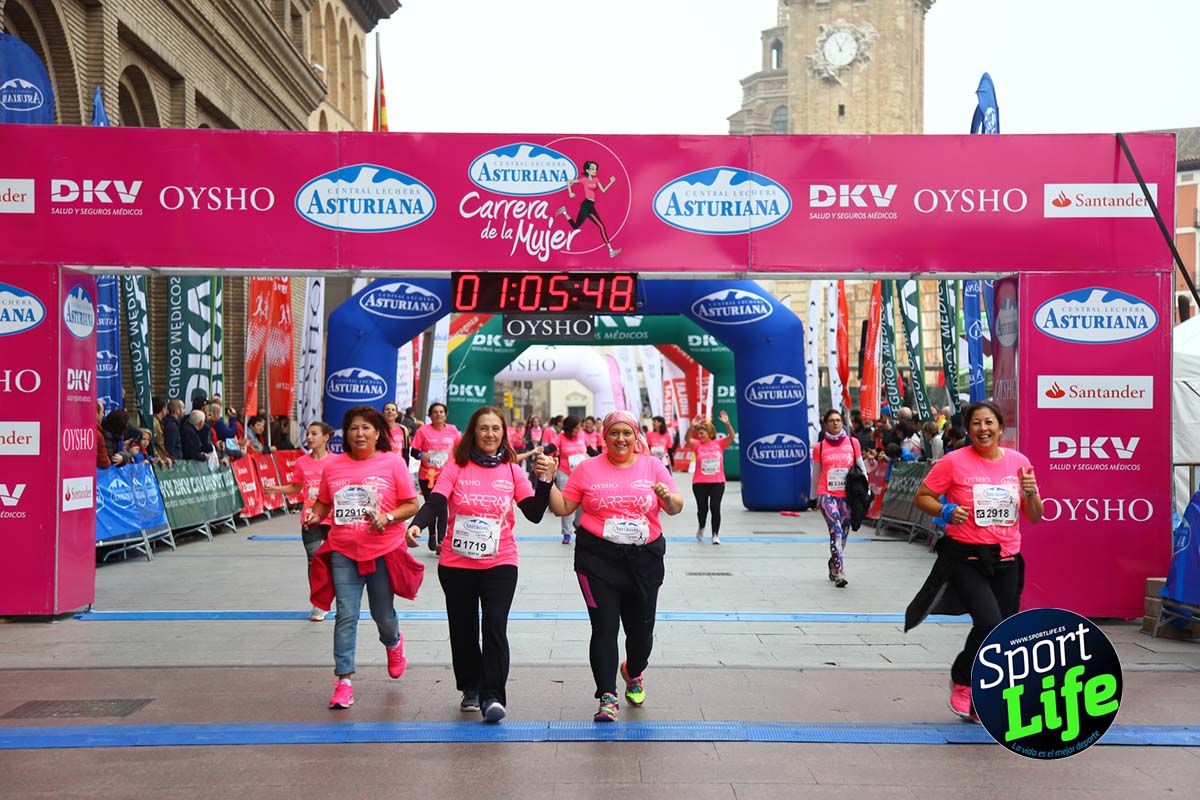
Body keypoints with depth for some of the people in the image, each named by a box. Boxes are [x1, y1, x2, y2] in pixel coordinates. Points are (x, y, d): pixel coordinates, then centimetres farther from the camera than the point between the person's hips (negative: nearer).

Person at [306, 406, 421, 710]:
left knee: (383, 614, 12)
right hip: (343, 552, 2)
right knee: (346, 616, -2)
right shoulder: (333, 466, 3)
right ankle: (344, 681, 4)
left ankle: (393, 643, 47)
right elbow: (323, 502, 15)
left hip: (384, 551, -1)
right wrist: (314, 516, -6)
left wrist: (388, 517, -19)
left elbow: (411, 504, -3)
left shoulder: (393, 463, -5)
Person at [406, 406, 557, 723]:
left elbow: (534, 514, -2)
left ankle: (492, 696, -9)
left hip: (500, 563, 0)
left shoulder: (512, 471, 3)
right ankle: (470, 688, 31)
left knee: (495, 628, -14)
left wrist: (545, 480, -16)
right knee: (463, 629, 11)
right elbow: (435, 503, -14)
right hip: (457, 564, 0)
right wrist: (415, 525, -33)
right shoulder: (456, 468, -2)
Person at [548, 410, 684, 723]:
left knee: (642, 628, 11)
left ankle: (633, 673, 42)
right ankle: (608, 698, -1)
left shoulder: (653, 466, 6)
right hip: (599, 559, -1)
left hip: (645, 558, 2)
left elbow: (676, 508, 4)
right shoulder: (588, 469, 4)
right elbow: (562, 508, 5)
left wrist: (668, 496, -17)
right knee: (604, 627, -7)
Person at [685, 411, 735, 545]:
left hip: (717, 482, 0)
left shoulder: (719, 443, 1)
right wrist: (692, 427, -34)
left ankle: (715, 534, 9)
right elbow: (688, 439, -18)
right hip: (699, 482, 0)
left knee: (715, 508, -4)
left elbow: (731, 437, -13)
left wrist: (727, 423, -29)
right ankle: (701, 527, 35)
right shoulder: (697, 444, 0)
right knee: (702, 508, 5)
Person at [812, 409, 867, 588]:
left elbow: (861, 466, 11)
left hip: (847, 495, 2)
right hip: (827, 494, -2)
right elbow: (816, 473, 12)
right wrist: (815, 497, 16)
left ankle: (833, 565, 32)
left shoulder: (853, 442, 5)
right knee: (836, 531, -16)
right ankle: (840, 573, -17)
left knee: (843, 533, 11)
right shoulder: (820, 447, 3)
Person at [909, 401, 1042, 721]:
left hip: (1006, 561, 5)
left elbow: (1034, 517, 11)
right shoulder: (954, 462, -7)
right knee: (989, 622, -21)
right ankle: (962, 680, 8)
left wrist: (1031, 493, -9)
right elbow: (921, 497, -1)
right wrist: (946, 511, -19)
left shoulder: (1019, 462, 5)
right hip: (965, 559, -5)